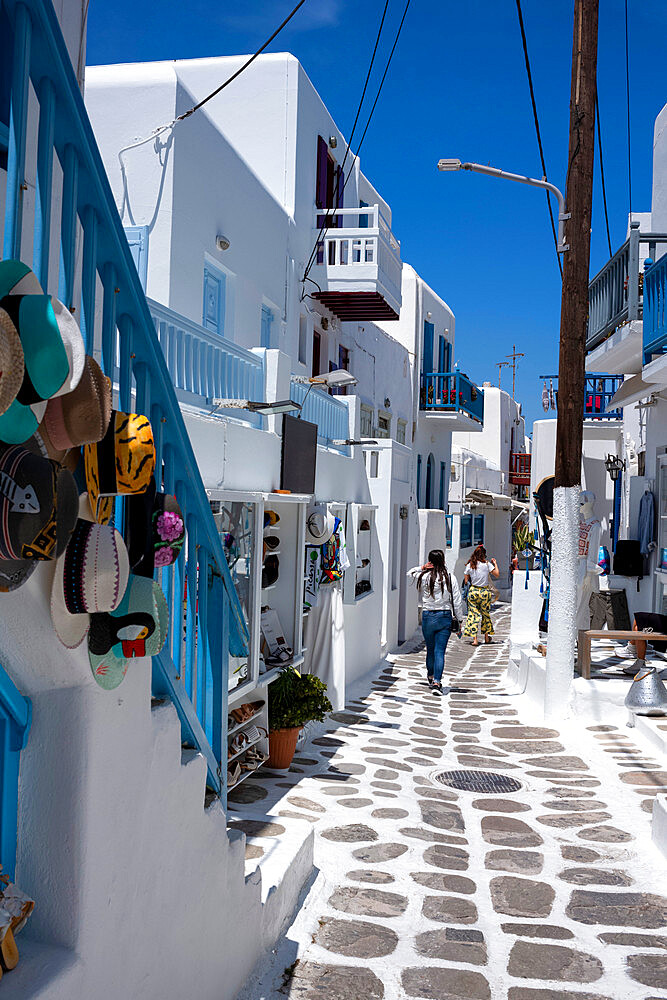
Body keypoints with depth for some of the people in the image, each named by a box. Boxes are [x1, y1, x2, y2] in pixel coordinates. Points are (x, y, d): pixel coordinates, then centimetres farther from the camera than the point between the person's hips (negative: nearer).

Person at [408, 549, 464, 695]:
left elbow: (409, 573, 20)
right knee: (440, 651, -2)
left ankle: (431, 677, 36)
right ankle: (437, 682, -11)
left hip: (427, 617, 1)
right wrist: (459, 621, 6)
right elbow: (457, 602, -2)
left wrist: (422, 568, 3)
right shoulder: (450, 579, -4)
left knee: (430, 649, 16)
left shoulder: (423, 577, -3)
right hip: (445, 617, -1)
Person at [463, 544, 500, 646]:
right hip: (485, 591, 0)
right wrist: (495, 564, 11)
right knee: (485, 613, 17)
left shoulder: (469, 566, -2)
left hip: (473, 591, 0)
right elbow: (497, 574, -2)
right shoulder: (487, 564, -8)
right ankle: (487, 636, 28)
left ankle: (474, 638, -6)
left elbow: (466, 581, 2)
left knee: (473, 614, 3)